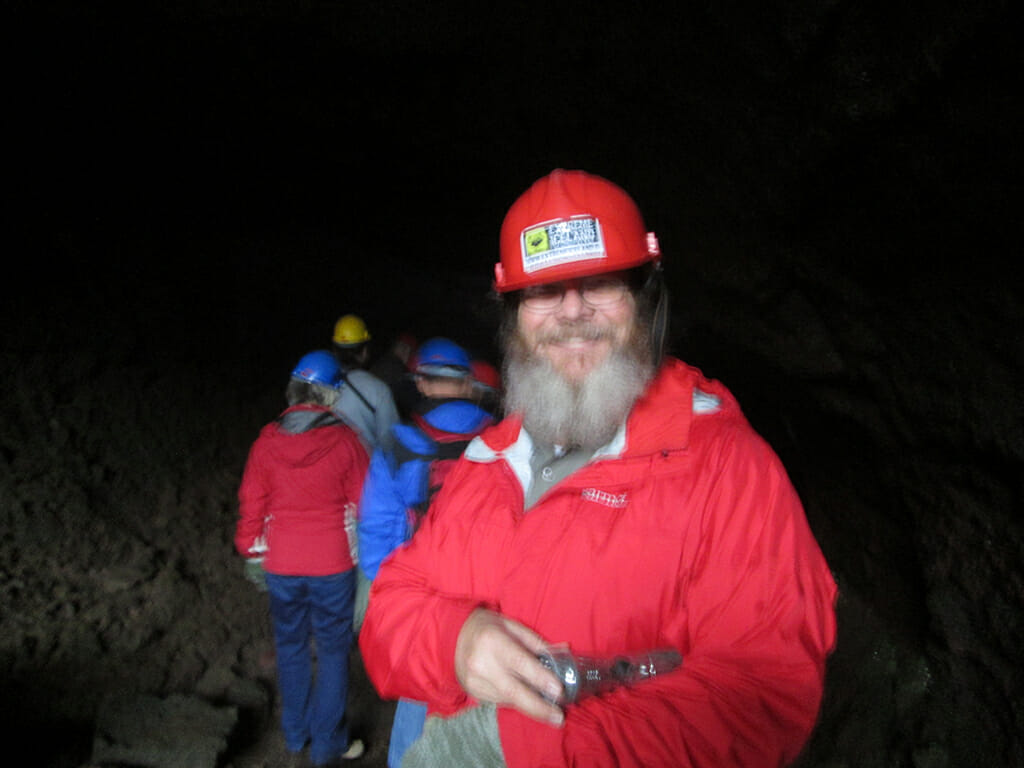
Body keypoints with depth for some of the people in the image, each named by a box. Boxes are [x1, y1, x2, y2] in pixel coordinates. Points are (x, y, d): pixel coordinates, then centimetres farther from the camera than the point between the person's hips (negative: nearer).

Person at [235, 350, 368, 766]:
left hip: (281, 564, 3)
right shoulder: (344, 440, -13)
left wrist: (252, 550, 15)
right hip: (332, 564, -3)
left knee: (291, 648, 19)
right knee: (332, 651, 11)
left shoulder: (266, 441, -5)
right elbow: (364, 502, -6)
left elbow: (251, 503, 1)